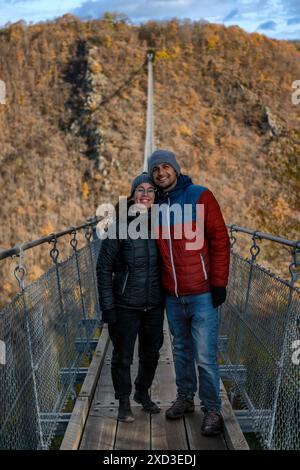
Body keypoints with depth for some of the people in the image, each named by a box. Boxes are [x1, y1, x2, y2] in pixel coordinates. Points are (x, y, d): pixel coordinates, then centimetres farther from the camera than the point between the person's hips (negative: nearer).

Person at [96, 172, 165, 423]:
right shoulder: (119, 226, -9)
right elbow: (104, 268, -8)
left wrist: (167, 298, 7)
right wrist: (107, 306, -12)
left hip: (155, 305, 4)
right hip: (126, 305, -4)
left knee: (151, 353, 18)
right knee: (123, 356, 7)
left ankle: (143, 392, 40)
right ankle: (124, 401, 27)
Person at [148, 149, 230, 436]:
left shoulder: (200, 197, -6)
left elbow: (220, 240, -8)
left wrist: (219, 283, -11)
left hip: (202, 294, -5)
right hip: (172, 297, 5)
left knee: (205, 356, 0)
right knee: (181, 352, 17)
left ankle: (212, 410, 15)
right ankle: (185, 399, 34)